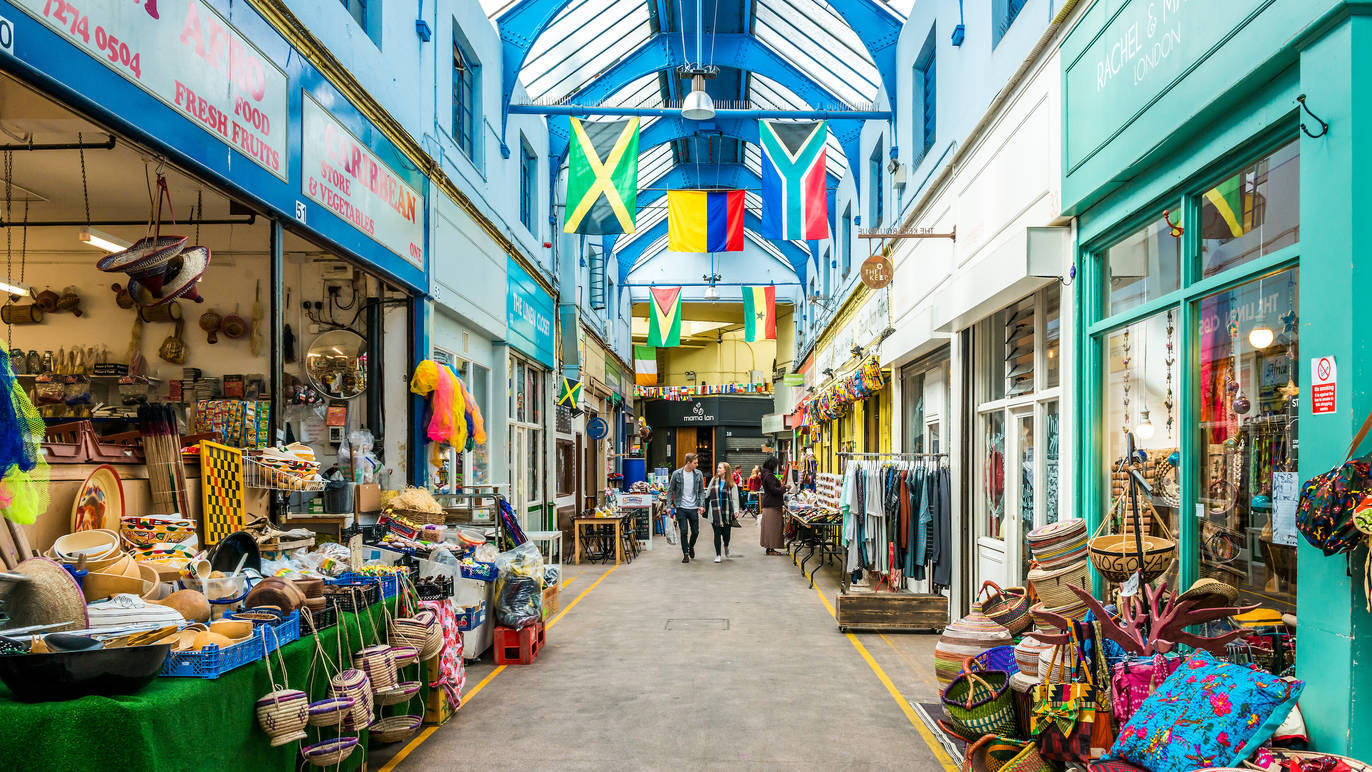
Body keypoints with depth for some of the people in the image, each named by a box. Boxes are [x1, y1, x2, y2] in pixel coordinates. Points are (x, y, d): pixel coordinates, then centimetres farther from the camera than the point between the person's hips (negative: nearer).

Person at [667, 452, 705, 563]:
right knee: (684, 532, -2)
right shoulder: (676, 474, -5)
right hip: (681, 508, -2)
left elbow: (701, 490, 8)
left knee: (695, 532, 8)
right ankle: (685, 554, 11)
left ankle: (691, 546, 36)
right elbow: (670, 490, 2)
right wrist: (669, 505, -4)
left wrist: (701, 504, -3)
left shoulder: (698, 474, 1)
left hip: (694, 508, 2)